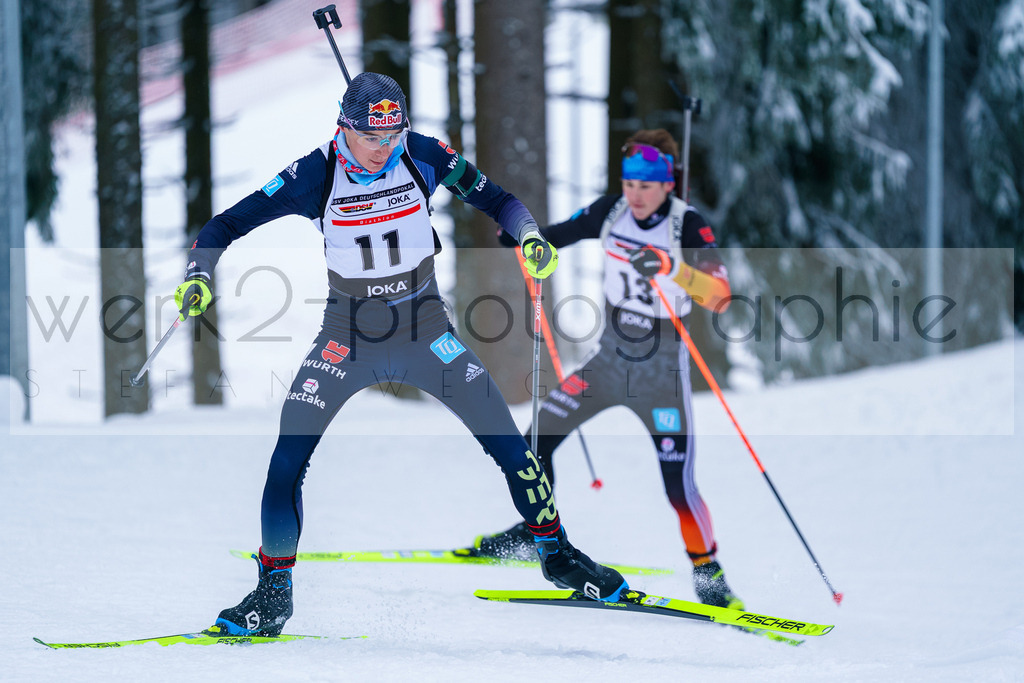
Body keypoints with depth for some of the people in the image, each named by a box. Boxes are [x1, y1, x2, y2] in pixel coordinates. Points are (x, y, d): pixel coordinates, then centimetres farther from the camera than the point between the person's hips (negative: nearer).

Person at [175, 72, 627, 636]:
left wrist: (529, 236, -20)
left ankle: (555, 553, 18)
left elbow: (494, 199, -1)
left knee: (509, 445, -4)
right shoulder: (315, 176, -15)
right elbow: (225, 226, -11)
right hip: (348, 338, -1)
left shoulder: (423, 157, -12)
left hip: (426, 333, 1)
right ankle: (274, 593, 3)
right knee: (287, 461, -13)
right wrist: (198, 276, -29)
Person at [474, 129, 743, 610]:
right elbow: (564, 233, 13)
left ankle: (709, 574, 8)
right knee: (538, 439, 1)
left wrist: (670, 268, -46)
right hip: (609, 360, 5)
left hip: (661, 372, -5)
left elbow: (720, 294, -31)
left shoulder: (688, 226, -19)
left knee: (679, 485, -12)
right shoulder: (613, 211, -5)